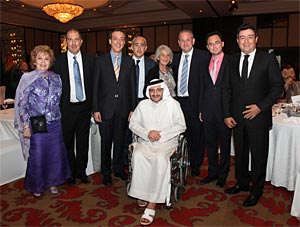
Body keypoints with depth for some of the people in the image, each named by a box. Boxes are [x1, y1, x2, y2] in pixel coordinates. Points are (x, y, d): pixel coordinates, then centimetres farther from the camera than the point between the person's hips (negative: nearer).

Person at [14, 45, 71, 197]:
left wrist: (58, 117, 12)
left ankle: (53, 182, 30)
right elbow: (22, 104, -5)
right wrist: (26, 126, -8)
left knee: (55, 154, 9)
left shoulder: (56, 78, 6)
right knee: (37, 156, 8)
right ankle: (36, 186, 30)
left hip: (54, 124, 3)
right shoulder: (28, 78, -5)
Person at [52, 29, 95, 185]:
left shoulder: (90, 59, 2)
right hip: (66, 108, -1)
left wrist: (93, 105, -2)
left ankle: (82, 171, 29)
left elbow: (94, 83, 4)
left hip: (84, 107, 2)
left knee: (83, 142, 12)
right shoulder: (58, 60, -3)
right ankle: (71, 172, 28)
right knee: (67, 143, 10)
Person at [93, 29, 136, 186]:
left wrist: (133, 109, 0)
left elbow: (132, 87, 5)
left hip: (123, 109, 2)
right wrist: (95, 109, -6)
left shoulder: (129, 62, 7)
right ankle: (106, 172, 24)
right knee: (106, 142, 7)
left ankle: (118, 168, 31)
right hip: (106, 108, -1)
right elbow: (96, 86, 0)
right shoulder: (101, 60, 2)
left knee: (120, 141, 12)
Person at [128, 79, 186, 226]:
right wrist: (147, 133, -10)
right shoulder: (143, 104, 13)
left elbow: (181, 126, 0)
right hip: (145, 141, 3)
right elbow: (133, 123, 8)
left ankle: (152, 204, -30)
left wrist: (161, 134, -11)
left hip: (167, 142, -2)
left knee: (160, 158, -34)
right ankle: (142, 193, -16)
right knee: (138, 155, -31)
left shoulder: (172, 104, 4)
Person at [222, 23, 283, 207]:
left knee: (259, 155, 8)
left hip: (258, 116, -3)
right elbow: (226, 89, 7)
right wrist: (226, 114, 1)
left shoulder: (268, 59, -3)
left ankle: (256, 190, 26)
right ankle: (242, 183, 36)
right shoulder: (232, 61, 7)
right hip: (237, 117, 4)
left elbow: (278, 86, -4)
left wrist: (261, 107, -14)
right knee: (240, 153, 16)